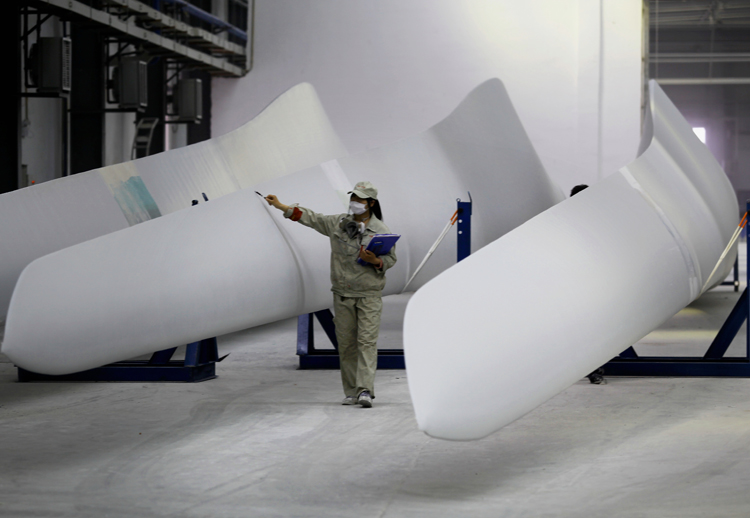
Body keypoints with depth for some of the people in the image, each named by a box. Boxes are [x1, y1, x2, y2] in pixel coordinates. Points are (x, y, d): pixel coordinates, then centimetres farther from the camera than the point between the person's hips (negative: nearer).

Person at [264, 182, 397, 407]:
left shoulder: (381, 230, -2)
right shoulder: (337, 223, 6)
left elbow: (391, 258, 1)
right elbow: (312, 218, 11)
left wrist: (375, 261, -20)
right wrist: (282, 207, 7)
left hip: (369, 295, -3)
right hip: (342, 294, 4)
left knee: (367, 341, -12)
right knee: (346, 343, 4)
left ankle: (365, 390, -17)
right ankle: (351, 391, 10)